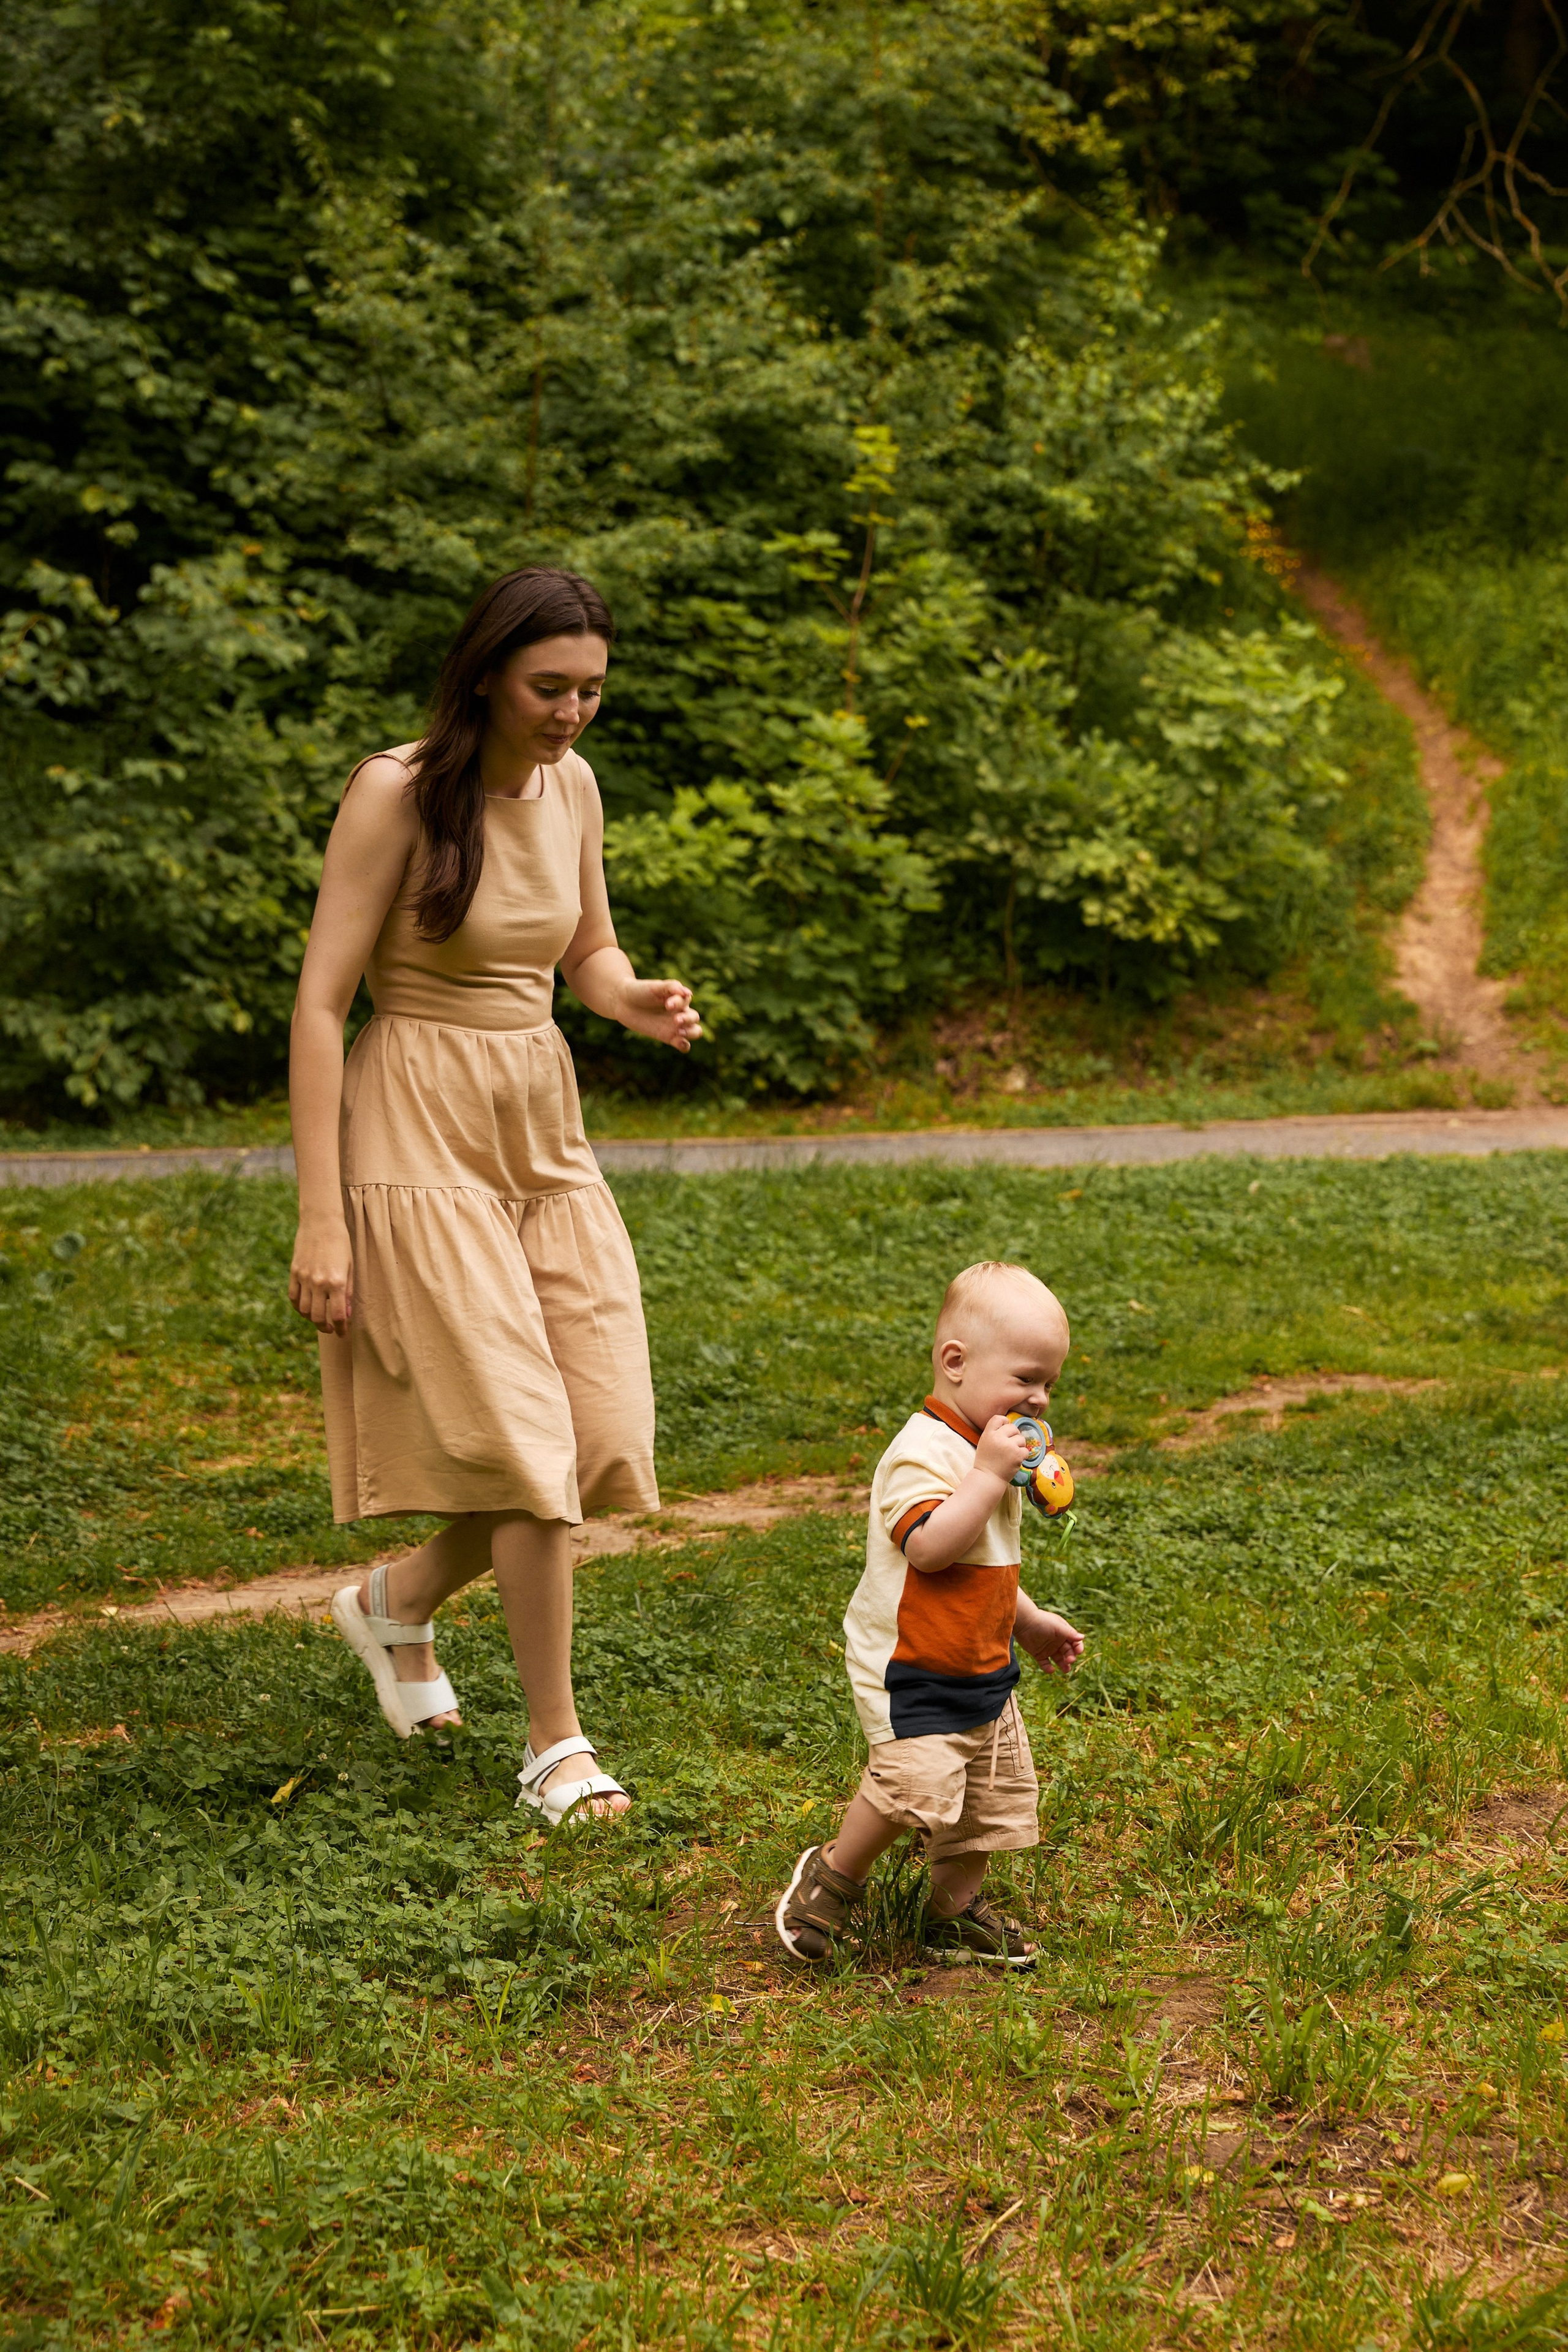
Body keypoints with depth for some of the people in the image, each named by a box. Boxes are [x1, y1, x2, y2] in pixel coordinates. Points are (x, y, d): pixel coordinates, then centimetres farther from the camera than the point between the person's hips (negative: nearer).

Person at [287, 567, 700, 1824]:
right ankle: (556, 1742, 4)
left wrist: (640, 1002, -6)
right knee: (522, 1433, -10)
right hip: (419, 1132, -7)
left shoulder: (570, 785, 5)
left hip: (543, 1128, 7)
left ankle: (397, 1603, 26)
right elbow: (320, 1002, -14)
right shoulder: (397, 791, -14)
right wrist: (321, 1218, -17)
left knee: (605, 1431, 1)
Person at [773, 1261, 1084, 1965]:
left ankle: (955, 1908, 25)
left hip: (981, 1664, 10)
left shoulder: (987, 1448, 14)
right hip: (912, 1667, -10)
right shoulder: (923, 1451, -18)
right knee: (915, 1780, -23)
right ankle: (834, 1876, -1)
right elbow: (930, 1546, -32)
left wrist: (1028, 1621, 27)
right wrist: (989, 1474, -30)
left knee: (996, 1788, 10)